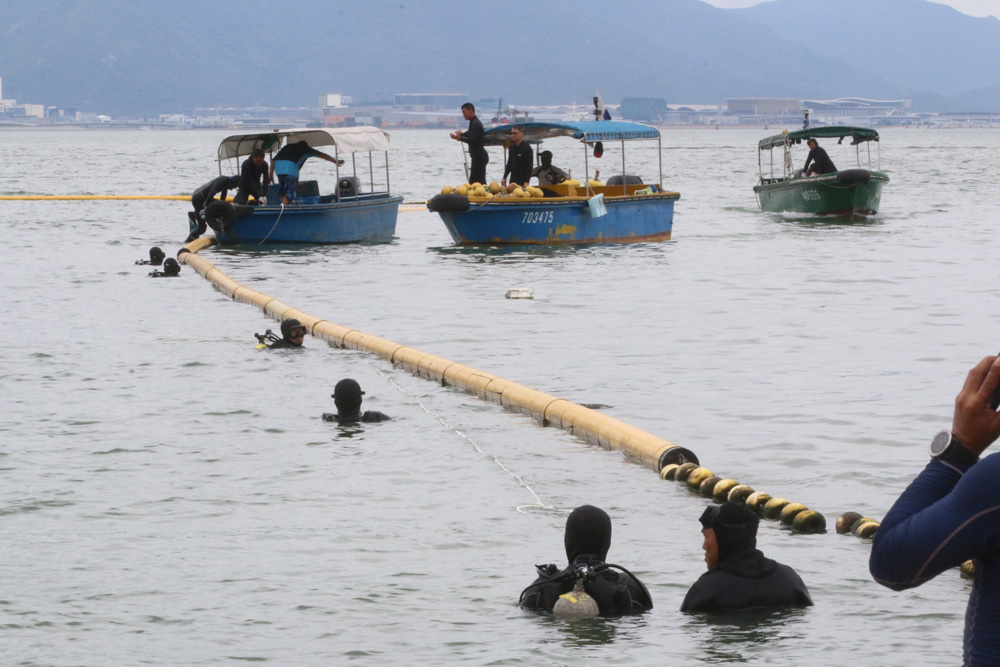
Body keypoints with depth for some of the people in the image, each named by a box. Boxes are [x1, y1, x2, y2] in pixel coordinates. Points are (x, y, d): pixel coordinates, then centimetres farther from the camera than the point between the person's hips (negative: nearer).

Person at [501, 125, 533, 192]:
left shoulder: (527, 148, -9)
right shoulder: (512, 147, 12)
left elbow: (529, 167, -13)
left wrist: (526, 181, -21)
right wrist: (504, 178, 14)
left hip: (522, 180, -7)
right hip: (513, 179, 7)